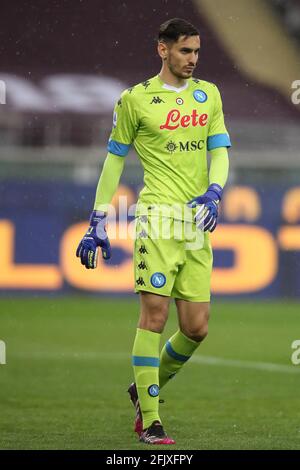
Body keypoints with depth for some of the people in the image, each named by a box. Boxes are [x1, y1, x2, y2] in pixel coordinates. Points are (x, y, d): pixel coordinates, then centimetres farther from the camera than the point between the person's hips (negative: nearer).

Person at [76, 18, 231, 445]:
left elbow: (220, 152, 11)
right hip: (158, 217, -5)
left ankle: (145, 389, 26)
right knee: (154, 315, -12)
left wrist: (213, 194, -10)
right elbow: (114, 160, 7)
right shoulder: (136, 100, 3)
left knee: (196, 328, 2)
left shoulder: (208, 95, 15)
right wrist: (97, 223, 5)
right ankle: (150, 421, -6)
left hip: (198, 222, 5)